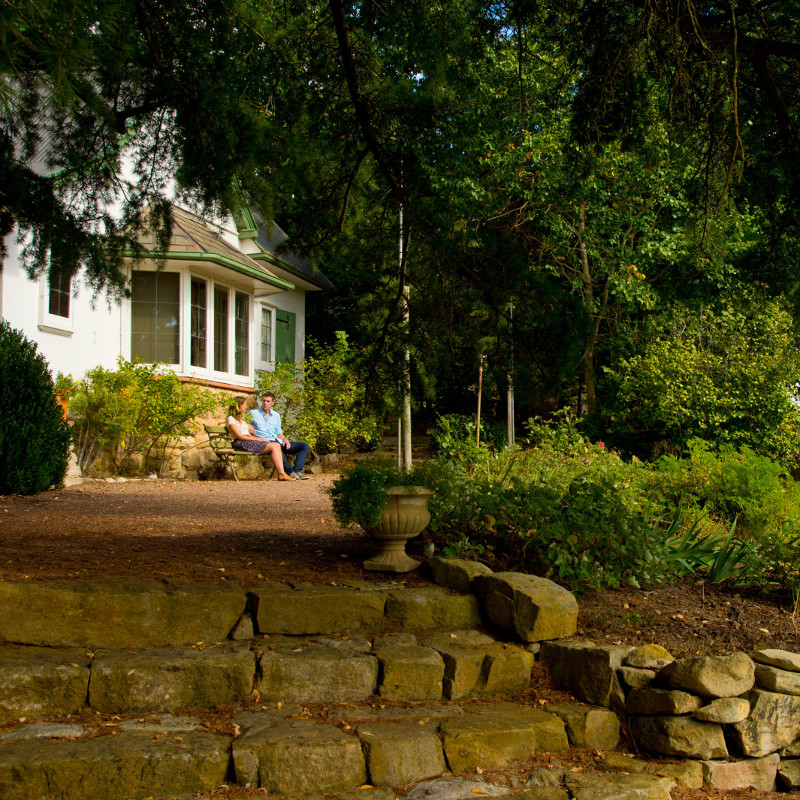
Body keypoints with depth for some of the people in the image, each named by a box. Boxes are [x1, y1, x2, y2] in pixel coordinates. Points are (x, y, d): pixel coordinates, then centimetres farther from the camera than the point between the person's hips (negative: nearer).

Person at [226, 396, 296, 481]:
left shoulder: (242, 419, 30)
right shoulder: (231, 419, 1)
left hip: (249, 441, 8)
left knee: (277, 445, -16)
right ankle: (281, 474, -28)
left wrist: (260, 439, 3)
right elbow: (239, 436, -10)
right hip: (241, 444, -8)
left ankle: (281, 473, -29)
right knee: (273, 446, -23)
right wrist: (258, 439, -11)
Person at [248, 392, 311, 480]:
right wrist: (249, 427, -15)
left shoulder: (276, 415, 24)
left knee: (304, 446, -9)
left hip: (278, 441, 6)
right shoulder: (253, 414, 10)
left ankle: (297, 470, -28)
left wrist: (285, 439, 5)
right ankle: (290, 472, -43)